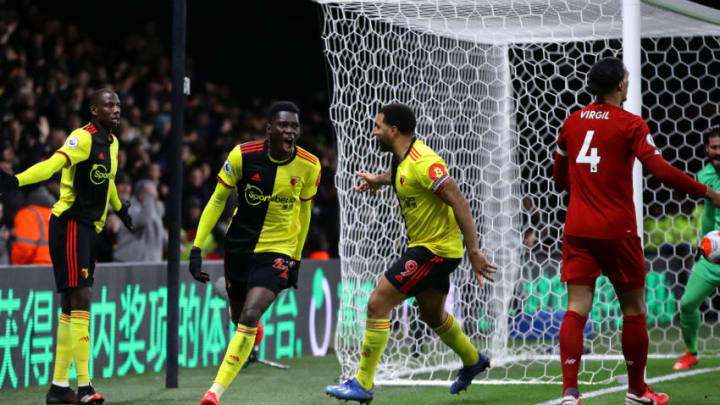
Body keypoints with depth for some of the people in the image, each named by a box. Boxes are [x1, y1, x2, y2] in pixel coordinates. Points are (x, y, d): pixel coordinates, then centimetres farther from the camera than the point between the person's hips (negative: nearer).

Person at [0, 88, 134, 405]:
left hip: (89, 229, 9)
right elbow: (53, 164, -31)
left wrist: (120, 208, 50)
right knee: (80, 301, -13)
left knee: (72, 307, 11)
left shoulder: (111, 142, 13)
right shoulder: (84, 138, -14)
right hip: (70, 225, -9)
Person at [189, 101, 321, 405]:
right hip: (239, 246, 2)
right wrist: (197, 247, -9)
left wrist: (296, 259, 14)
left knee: (250, 317, -21)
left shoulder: (309, 166, -10)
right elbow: (217, 200, -4)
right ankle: (253, 334, 59)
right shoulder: (243, 155, -14)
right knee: (238, 317, 18)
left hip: (279, 251, -2)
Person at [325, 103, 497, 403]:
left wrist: (474, 252, -29)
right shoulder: (403, 159, 5)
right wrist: (379, 179, 22)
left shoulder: (423, 162, -24)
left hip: (435, 249, -10)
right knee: (432, 315, 26)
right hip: (424, 246, 10)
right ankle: (472, 361, 49)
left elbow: (460, 203, -27)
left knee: (377, 303, -13)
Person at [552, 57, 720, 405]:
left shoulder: (572, 122, 8)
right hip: (617, 231, -4)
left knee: (577, 308, -1)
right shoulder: (631, 124, -7)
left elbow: (560, 177, 20)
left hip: (577, 230, 4)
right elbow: (661, 171, -16)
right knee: (633, 309, 11)